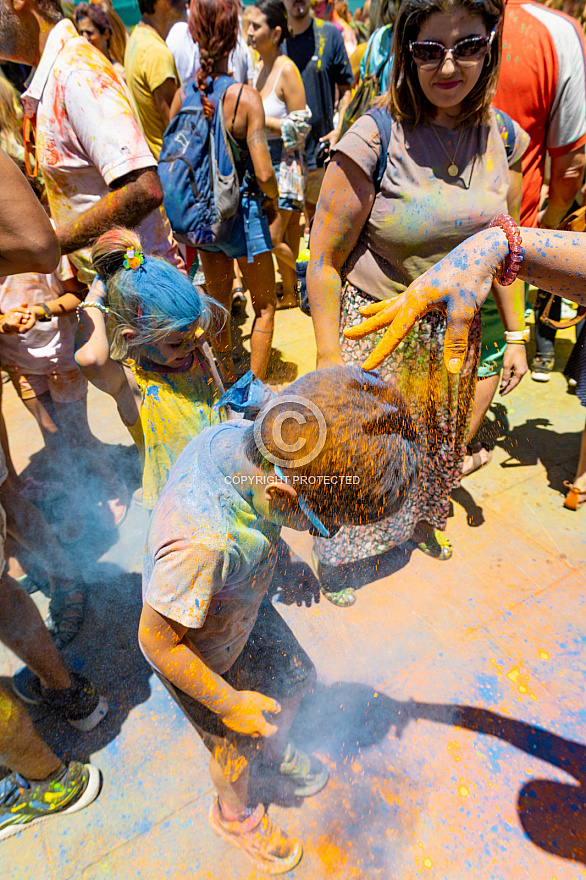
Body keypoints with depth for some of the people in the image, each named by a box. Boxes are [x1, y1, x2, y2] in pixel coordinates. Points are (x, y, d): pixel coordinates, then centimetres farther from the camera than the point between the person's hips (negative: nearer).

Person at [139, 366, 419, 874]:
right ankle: (236, 814, 56)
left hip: (242, 608, 7)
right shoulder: (202, 542, -46)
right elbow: (158, 642, -28)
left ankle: (277, 756, 59)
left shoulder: (240, 435, -24)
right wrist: (230, 704, -16)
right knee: (239, 746, 21)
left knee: (295, 678, 26)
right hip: (196, 653, -6)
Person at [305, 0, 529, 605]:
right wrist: (329, 356, -17)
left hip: (455, 332, 6)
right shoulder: (375, 138, -17)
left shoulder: (503, 137, 0)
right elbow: (324, 259, -15)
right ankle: (331, 558, 39)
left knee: (438, 441, 23)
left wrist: (515, 332, 9)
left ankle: (421, 522, 56)